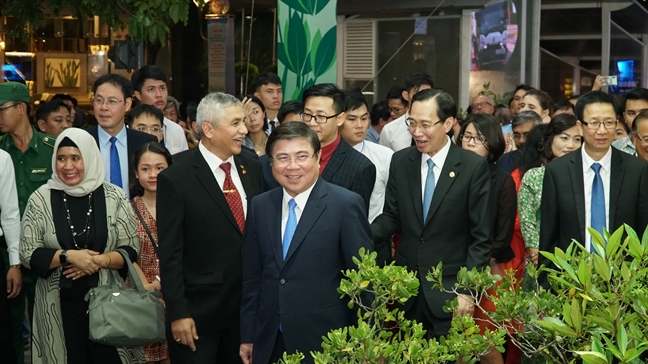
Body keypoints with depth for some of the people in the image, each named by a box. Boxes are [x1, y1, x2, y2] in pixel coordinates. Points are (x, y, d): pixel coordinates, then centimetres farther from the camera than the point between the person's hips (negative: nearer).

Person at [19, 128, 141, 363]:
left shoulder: (114, 197, -2)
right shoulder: (41, 199, -2)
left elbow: (131, 250, 0)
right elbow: (27, 254, -3)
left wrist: (100, 260, -17)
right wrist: (67, 256, -16)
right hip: (59, 305, 0)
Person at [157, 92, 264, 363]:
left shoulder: (252, 168, 4)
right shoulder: (176, 179, -12)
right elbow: (170, 255, -12)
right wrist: (178, 314, -14)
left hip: (248, 305, 5)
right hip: (199, 310, -5)